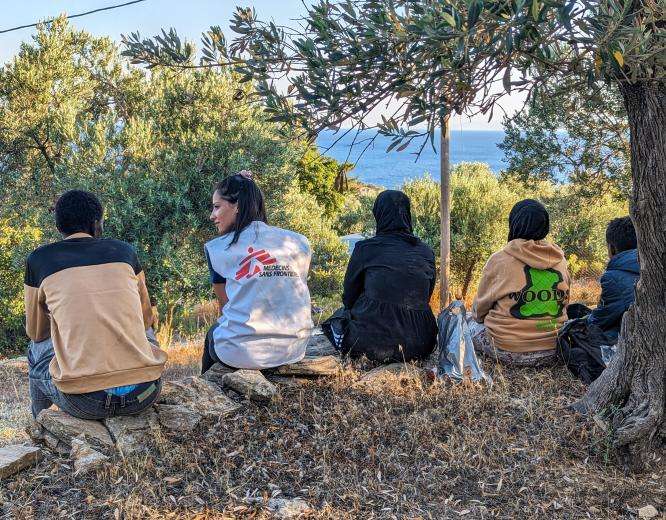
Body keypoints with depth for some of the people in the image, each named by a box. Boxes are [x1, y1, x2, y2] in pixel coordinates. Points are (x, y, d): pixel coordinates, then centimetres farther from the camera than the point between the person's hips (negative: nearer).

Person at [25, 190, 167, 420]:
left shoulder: (38, 259, 8)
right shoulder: (123, 250, 11)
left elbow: (36, 332, 22)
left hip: (84, 402, -1)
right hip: (144, 393, 1)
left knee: (37, 350, 31)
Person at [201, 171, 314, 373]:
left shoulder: (217, 249, -2)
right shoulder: (299, 243, 3)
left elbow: (224, 303, 7)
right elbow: (295, 296, 11)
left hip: (240, 353, -3)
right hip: (293, 350, 3)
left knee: (212, 334, 30)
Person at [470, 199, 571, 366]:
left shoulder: (500, 259, -11)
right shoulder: (560, 261, 1)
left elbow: (480, 307, 0)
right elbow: (563, 304, 12)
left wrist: (476, 316, 22)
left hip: (507, 351, -4)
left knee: (470, 323, 21)